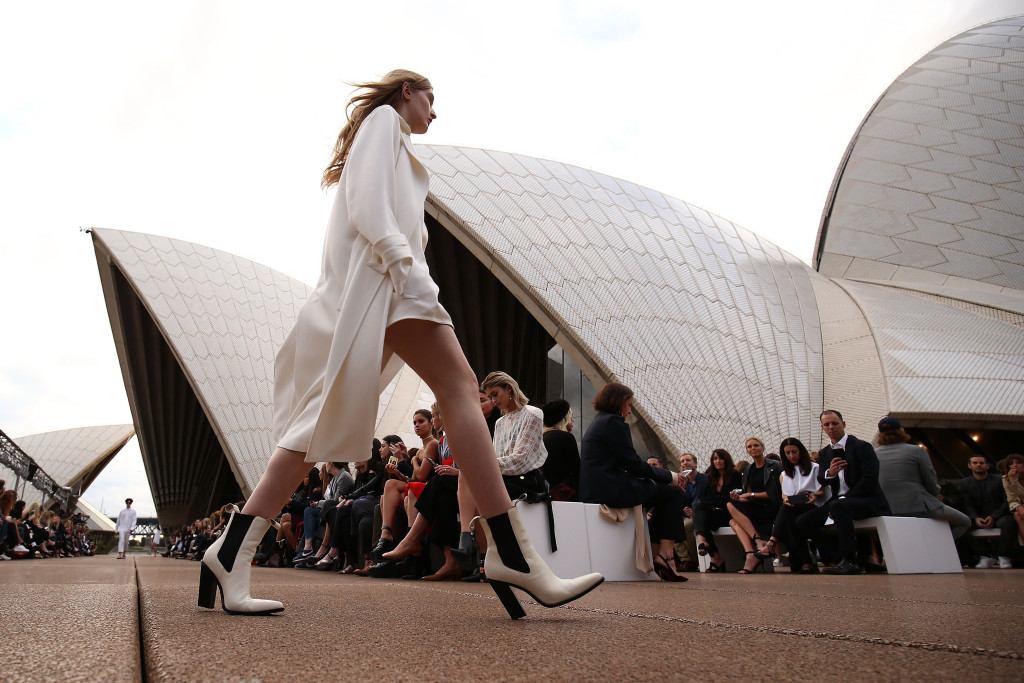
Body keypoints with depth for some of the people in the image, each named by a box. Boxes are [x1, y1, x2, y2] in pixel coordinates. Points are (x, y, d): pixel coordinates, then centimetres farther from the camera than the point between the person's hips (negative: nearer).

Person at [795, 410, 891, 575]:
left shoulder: (861, 446, -4)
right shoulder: (824, 453, 15)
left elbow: (870, 478, -13)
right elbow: (821, 481, 7)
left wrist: (845, 498, -18)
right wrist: (829, 473, -18)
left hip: (866, 500, -7)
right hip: (839, 501, 7)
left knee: (837, 506, -39)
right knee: (802, 522, -10)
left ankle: (850, 561, -32)